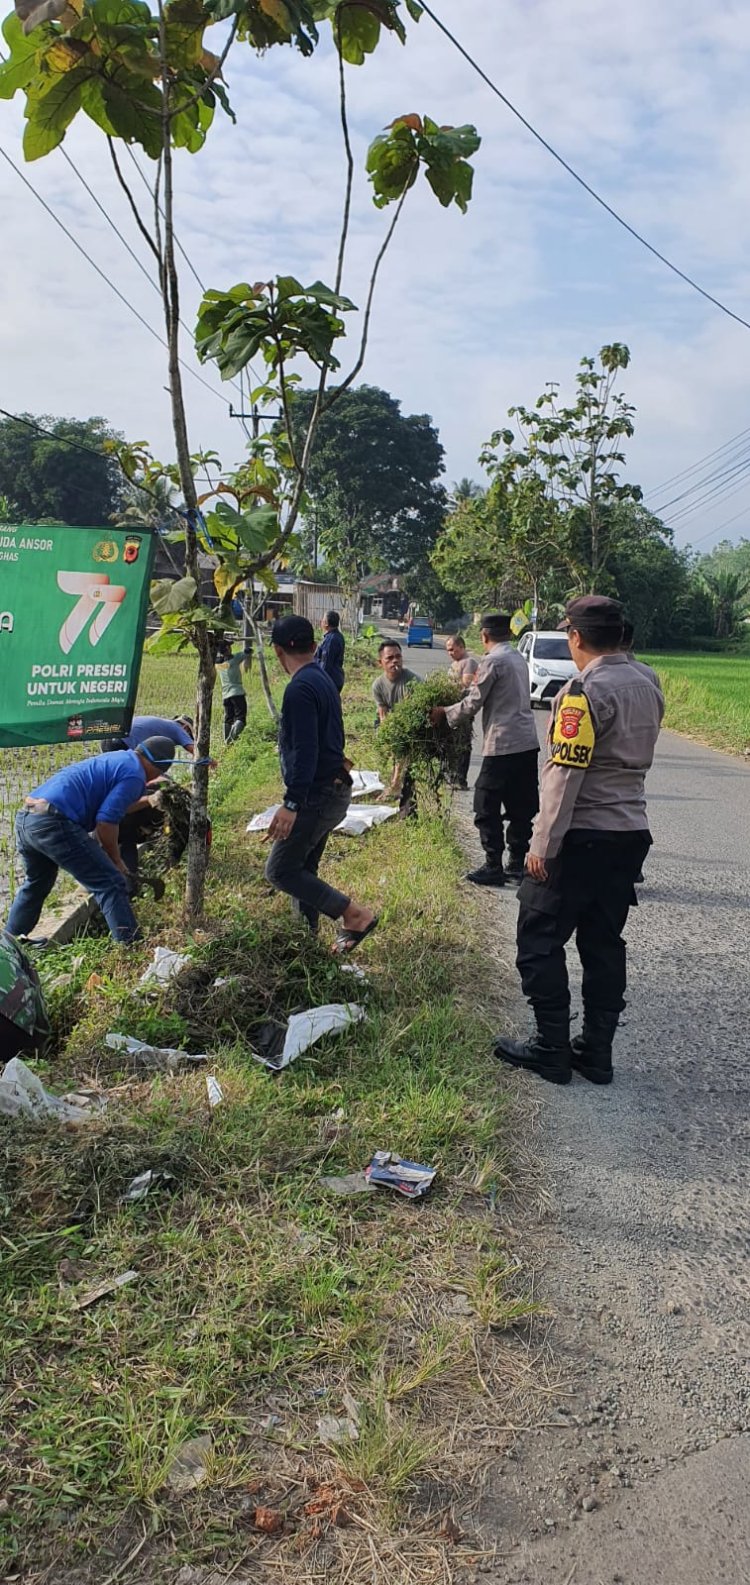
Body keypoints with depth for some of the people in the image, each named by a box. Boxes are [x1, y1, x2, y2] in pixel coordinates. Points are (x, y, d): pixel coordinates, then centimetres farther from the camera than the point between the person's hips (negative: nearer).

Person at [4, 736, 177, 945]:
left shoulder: (114, 759, 25)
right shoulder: (134, 774, -3)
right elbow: (106, 821, -11)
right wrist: (116, 860, 3)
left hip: (25, 818, 10)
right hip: (53, 823, -10)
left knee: (36, 884, 31)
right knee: (112, 884, -4)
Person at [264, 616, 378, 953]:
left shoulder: (300, 688, -19)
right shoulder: (324, 680, 11)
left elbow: (305, 751, -26)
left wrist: (291, 803, -28)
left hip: (316, 795, -10)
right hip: (332, 789, 10)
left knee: (280, 871, -4)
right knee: (303, 869, 16)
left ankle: (355, 914, -6)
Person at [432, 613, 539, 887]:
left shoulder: (493, 661, -11)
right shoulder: (518, 658, 15)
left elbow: (472, 704, -9)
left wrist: (444, 713, 5)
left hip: (503, 744, -8)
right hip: (528, 743, 8)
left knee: (487, 808, 0)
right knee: (521, 807, 12)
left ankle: (493, 868, 1)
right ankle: (517, 863, 18)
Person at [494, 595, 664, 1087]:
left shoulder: (587, 690, -17)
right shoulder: (648, 687, 9)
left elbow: (566, 773, -20)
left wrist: (543, 844, -17)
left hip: (581, 838, -8)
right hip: (631, 834, 8)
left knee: (540, 940, 4)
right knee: (604, 944, 13)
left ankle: (551, 1049, 9)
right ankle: (597, 1052, 19)